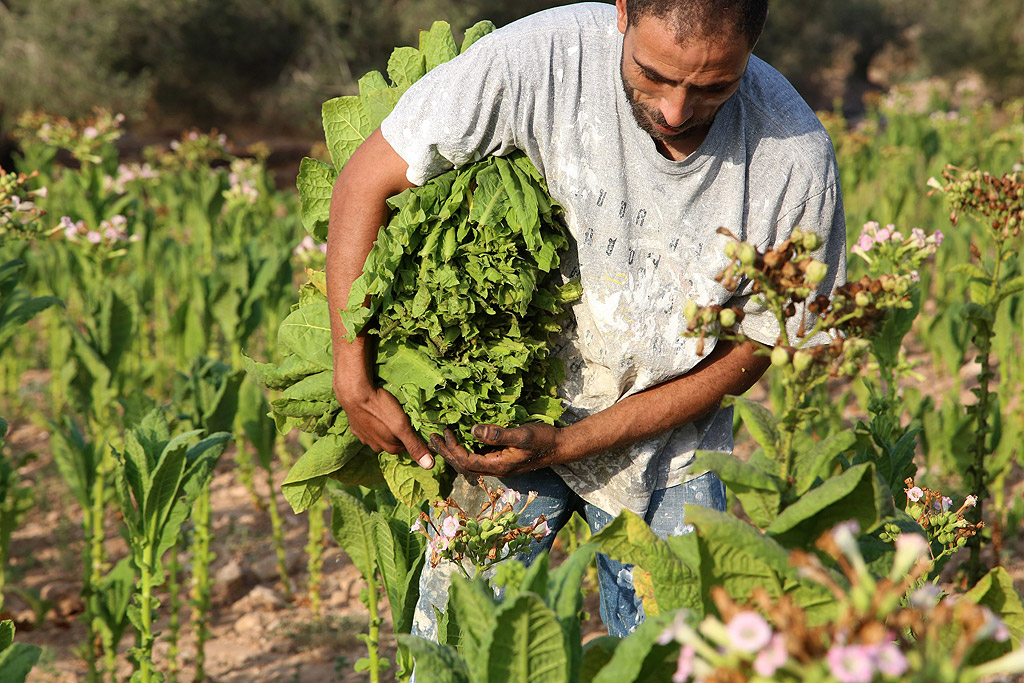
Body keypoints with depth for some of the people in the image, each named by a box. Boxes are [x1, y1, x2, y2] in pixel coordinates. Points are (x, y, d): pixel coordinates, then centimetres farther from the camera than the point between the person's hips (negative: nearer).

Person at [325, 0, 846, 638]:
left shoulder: (797, 160, -21)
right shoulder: (538, 58, -26)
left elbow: (746, 352, -10)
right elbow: (367, 180, -16)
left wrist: (568, 444, -18)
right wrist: (354, 381, -18)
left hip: (666, 440, 1)